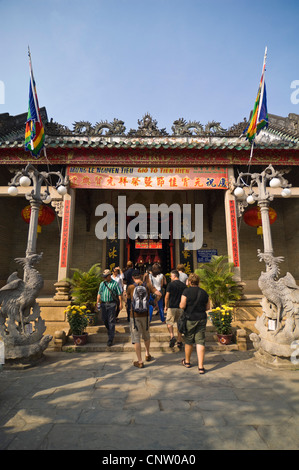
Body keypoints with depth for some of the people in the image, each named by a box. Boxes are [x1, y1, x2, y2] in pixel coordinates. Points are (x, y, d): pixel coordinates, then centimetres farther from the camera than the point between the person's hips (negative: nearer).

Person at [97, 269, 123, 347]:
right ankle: (110, 331, 38)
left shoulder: (115, 284, 0)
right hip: (103, 303, 5)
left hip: (112, 303, -4)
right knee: (104, 320, 10)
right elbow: (99, 294, 16)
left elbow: (119, 294, 0)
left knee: (111, 321, -5)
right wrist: (98, 302, 10)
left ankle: (110, 339, -1)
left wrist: (121, 303, -4)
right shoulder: (102, 284, 12)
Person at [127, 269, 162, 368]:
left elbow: (127, 296, 12)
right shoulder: (147, 285, -3)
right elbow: (159, 294, -8)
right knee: (146, 335, 23)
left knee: (136, 338, 5)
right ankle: (147, 354, 40)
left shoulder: (131, 287, -8)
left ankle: (140, 361, 9)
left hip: (134, 316, -3)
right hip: (145, 315, 3)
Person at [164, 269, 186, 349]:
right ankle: (179, 342, 17)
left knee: (169, 323, 9)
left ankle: (172, 336, -13)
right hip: (181, 307, 4)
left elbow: (167, 296, -8)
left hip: (172, 307, -4)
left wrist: (166, 306, 3)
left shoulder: (170, 284, -8)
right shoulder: (183, 285, 4)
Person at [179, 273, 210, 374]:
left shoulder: (187, 291, -13)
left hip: (190, 319, -3)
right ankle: (201, 367, 4)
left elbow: (182, 306, -16)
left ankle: (187, 362, 33)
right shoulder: (204, 292, 1)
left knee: (188, 341, 14)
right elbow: (207, 307, 8)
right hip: (202, 319, 3)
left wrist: (180, 304, 5)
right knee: (200, 342, 5)